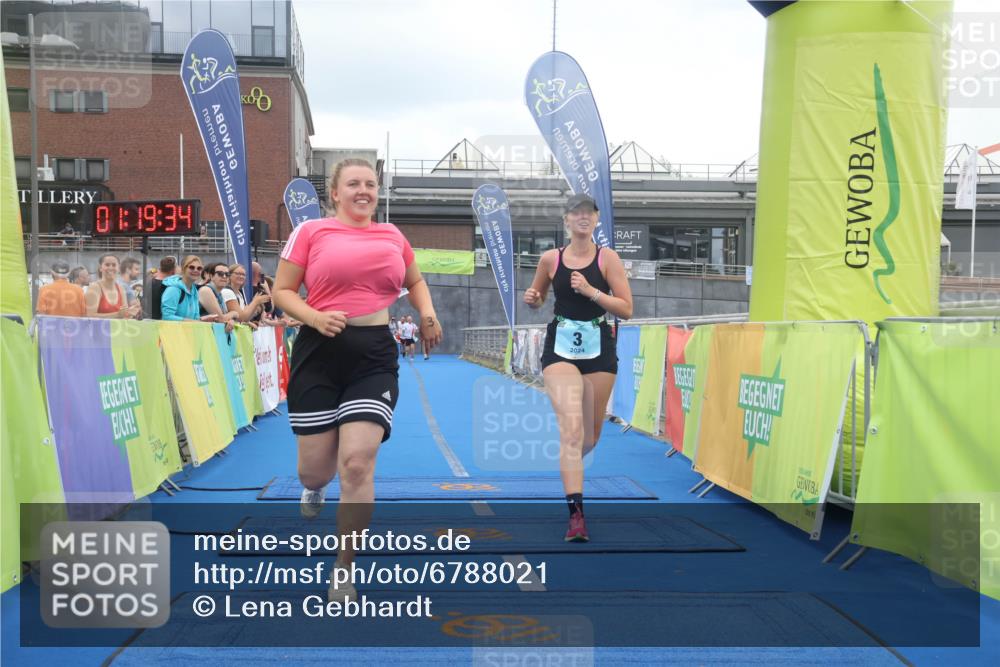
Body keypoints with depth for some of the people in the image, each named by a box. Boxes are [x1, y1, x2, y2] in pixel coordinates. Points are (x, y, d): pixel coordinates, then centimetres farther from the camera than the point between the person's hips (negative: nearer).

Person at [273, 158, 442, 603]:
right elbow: (282, 292, 2)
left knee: (358, 463, -9)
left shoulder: (392, 235, 12)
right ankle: (314, 486, 47)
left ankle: (342, 573, 7)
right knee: (315, 468, 5)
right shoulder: (311, 231, 2)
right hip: (321, 353, -1)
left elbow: (415, 282, 27)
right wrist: (315, 318, -16)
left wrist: (427, 313, 8)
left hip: (376, 356, 2)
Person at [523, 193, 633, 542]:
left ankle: (571, 470, 48)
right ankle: (576, 513, -16)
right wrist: (531, 298, -6)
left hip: (599, 349, 1)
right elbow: (537, 298, 18)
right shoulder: (550, 259, 2)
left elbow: (626, 309, -7)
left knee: (591, 433, 13)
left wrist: (590, 291, -19)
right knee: (571, 428, -17)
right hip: (560, 347, -1)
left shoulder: (607, 258, -2)